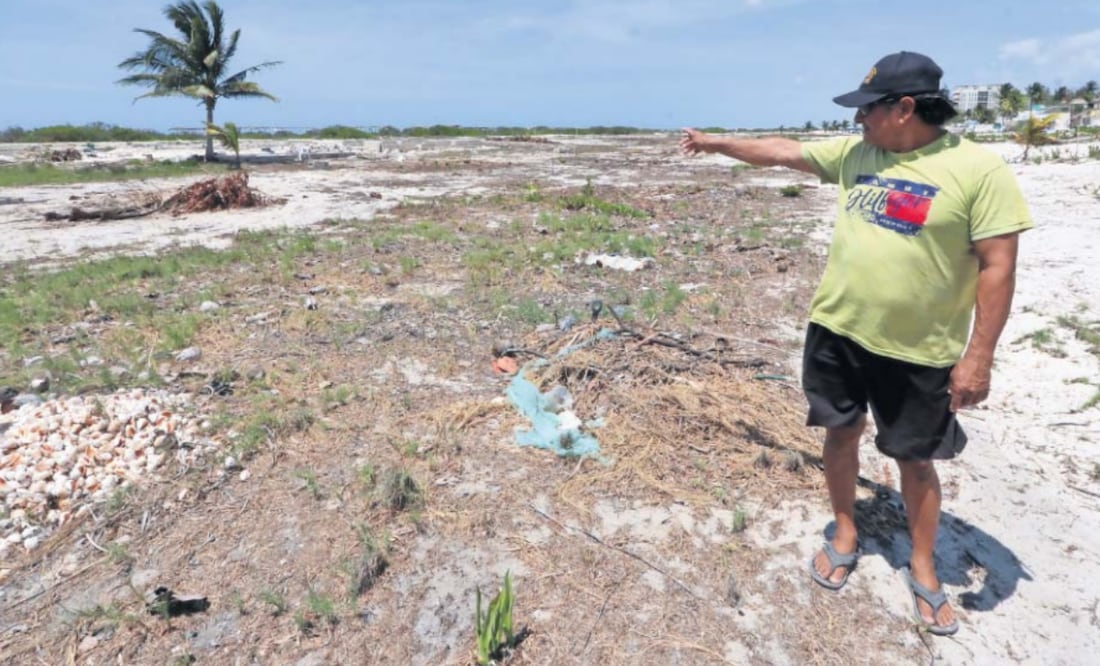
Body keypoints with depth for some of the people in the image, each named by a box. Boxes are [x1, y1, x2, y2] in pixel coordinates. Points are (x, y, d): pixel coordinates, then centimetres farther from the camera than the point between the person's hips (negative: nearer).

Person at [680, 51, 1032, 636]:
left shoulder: (979, 170, -13)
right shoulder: (855, 153, 2)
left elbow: (997, 268, -13)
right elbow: (782, 152, 12)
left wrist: (979, 357, -15)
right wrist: (717, 143, 15)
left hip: (918, 352, -4)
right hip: (836, 332, 4)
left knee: (915, 459, 12)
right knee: (841, 434, 16)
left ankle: (922, 570, 34)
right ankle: (845, 535, 39)